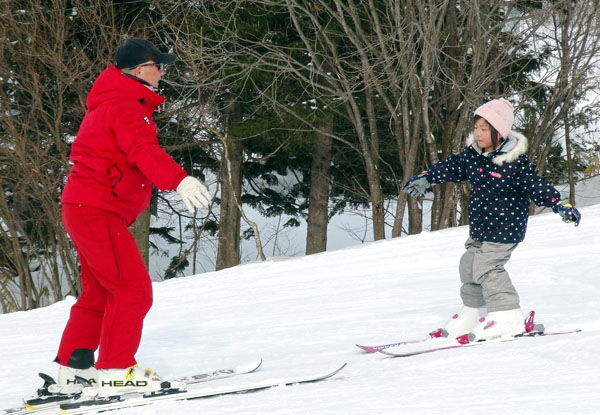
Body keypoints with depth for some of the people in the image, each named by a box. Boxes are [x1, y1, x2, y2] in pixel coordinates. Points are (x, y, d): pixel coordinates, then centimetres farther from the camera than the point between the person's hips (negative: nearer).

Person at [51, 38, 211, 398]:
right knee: (132, 288, -13)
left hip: (85, 209, 11)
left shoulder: (112, 104, 21)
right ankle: (116, 372, -15)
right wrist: (179, 180, -44)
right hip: (97, 210, -11)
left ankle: (72, 369, 20)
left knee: (99, 293, 17)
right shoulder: (125, 105, -14)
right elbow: (142, 150, -30)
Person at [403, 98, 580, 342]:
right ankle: (472, 314, 32)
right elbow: (451, 168, 18)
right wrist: (426, 179, 29)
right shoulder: (472, 155, 1)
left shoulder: (515, 163, -20)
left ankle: (507, 317, -12)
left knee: (486, 267, -17)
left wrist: (559, 205, -31)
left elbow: (535, 186, -20)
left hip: (505, 227, -8)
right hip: (480, 226, 8)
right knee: (469, 266, 16)